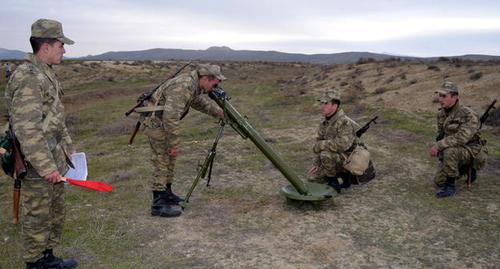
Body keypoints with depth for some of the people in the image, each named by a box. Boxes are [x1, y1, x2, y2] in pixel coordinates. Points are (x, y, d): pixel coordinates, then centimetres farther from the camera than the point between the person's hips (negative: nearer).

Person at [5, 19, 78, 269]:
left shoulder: (46, 73, 11)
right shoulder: (28, 78, -21)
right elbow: (27, 130, -26)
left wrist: (68, 148, 20)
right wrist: (46, 167, -24)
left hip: (55, 159, 10)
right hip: (38, 166, -10)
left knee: (56, 213, 21)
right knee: (37, 219, 6)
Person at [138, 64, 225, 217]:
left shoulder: (194, 86, 4)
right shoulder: (182, 87, -27)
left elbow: (202, 102, 25)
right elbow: (171, 118, -29)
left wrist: (219, 113, 26)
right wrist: (174, 144, -24)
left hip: (164, 122, 10)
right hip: (155, 122, -10)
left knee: (169, 159, 17)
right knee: (161, 163, -8)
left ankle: (166, 194, 29)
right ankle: (158, 205, -3)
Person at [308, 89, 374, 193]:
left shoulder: (344, 122, -26)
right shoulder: (324, 123, 1)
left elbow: (342, 144, -39)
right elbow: (320, 141, 7)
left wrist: (320, 145, -27)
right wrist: (316, 163, -6)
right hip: (340, 159, 9)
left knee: (326, 155, -31)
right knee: (316, 175, 9)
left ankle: (333, 183, -9)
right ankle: (346, 176, 19)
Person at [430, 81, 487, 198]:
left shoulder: (469, 115, -23)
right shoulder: (441, 114, 1)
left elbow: (461, 138, -35)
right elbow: (441, 134, 16)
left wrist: (438, 145, -33)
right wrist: (438, 147, 3)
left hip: (471, 152, -7)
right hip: (455, 153, 7)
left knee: (449, 151, -37)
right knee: (439, 181, 2)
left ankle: (450, 186, -21)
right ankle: (465, 169, 25)